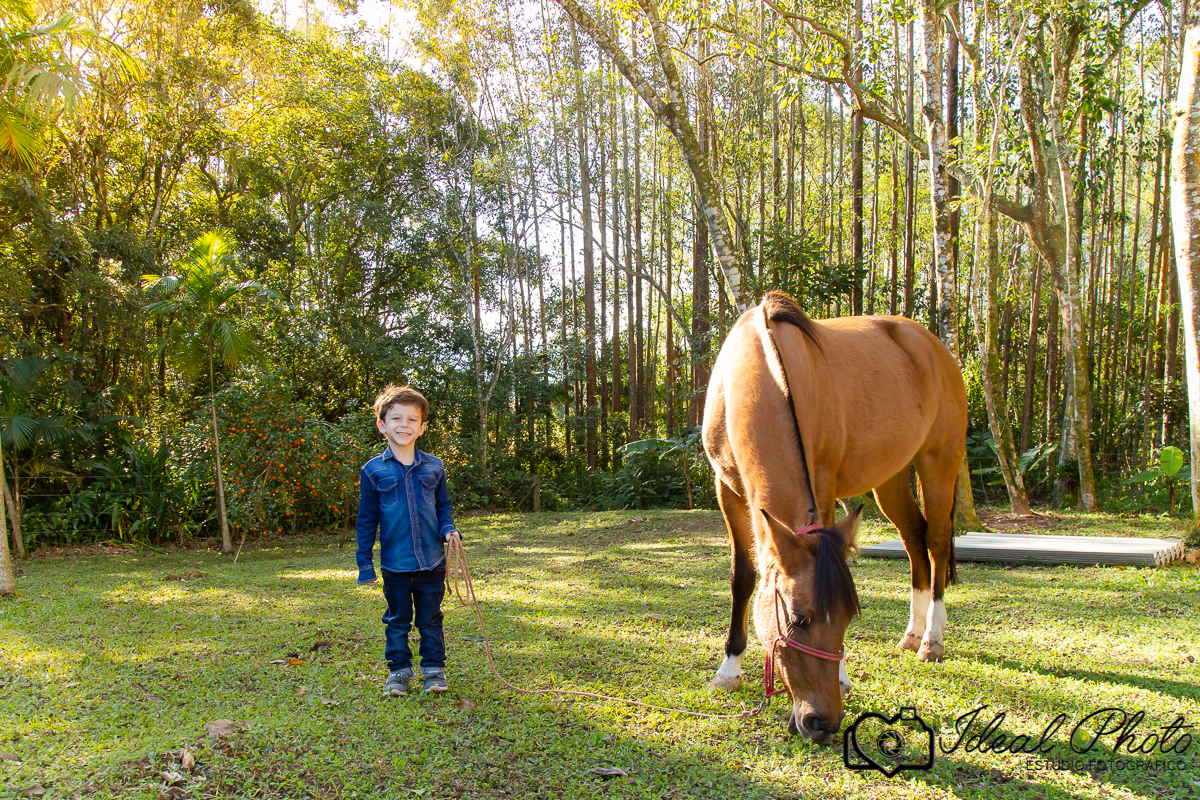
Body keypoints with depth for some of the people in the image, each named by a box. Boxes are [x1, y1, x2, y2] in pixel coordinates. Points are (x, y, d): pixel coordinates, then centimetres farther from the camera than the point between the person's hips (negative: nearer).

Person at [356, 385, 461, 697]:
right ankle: (398, 671, 26)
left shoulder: (433, 467, 1)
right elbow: (366, 520, 1)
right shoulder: (373, 471, -4)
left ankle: (434, 670, 25)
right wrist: (365, 564, 0)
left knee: (431, 620, 12)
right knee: (398, 621, 12)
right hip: (395, 564, -1)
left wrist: (448, 529, -7)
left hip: (432, 562, 1)